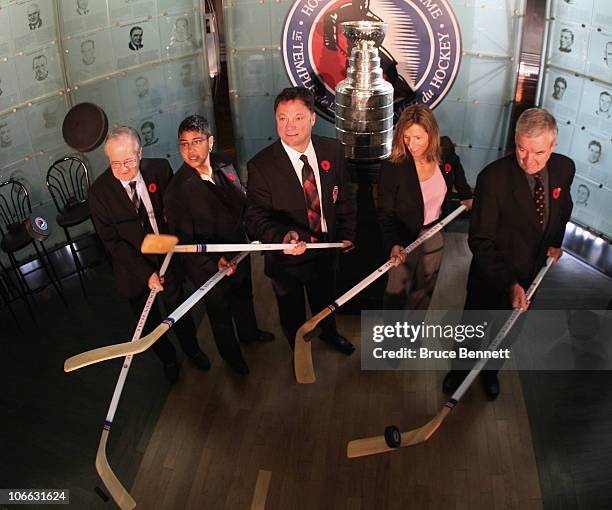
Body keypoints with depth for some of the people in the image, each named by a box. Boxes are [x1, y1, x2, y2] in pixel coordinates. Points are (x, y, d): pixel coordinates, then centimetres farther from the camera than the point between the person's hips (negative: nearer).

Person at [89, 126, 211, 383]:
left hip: (167, 259, 1)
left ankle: (192, 350, 52)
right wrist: (147, 273, -23)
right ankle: (168, 359, 49)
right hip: (134, 271, -1)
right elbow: (112, 241, -19)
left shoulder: (160, 169, -15)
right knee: (149, 323, 20)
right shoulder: (100, 191, -21)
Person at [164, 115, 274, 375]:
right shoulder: (177, 190, -27)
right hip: (209, 267, -5)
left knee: (244, 297, 31)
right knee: (221, 313, 20)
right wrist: (214, 260, -34)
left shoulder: (223, 168, -10)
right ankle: (231, 353, 48)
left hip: (239, 254, 6)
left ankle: (249, 332, 62)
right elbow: (184, 240, -24)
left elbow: (242, 203, 7)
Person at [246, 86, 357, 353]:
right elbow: (256, 219, -25)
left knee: (325, 301, 32)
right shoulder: (260, 166, -24)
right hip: (287, 260, -3)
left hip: (327, 249, 4)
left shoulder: (333, 151, -12)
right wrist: (283, 236, -44)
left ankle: (329, 332, 65)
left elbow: (345, 196, 2)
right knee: (292, 315, 22)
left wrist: (346, 235, 3)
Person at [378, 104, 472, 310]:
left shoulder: (445, 149, -15)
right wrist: (393, 244, -38)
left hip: (435, 233, 4)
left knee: (424, 290, 22)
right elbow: (386, 214, -23)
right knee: (397, 290, 11)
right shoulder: (392, 167, -28)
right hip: (405, 237, -4)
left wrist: (466, 195, 19)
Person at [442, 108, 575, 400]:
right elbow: (480, 241, -26)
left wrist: (555, 241, 2)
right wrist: (509, 284, -33)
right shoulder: (492, 178, -29)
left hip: (530, 275, 5)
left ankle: (490, 371, 56)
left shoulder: (565, 168, -12)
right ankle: (460, 369, 50)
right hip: (492, 277, -4)